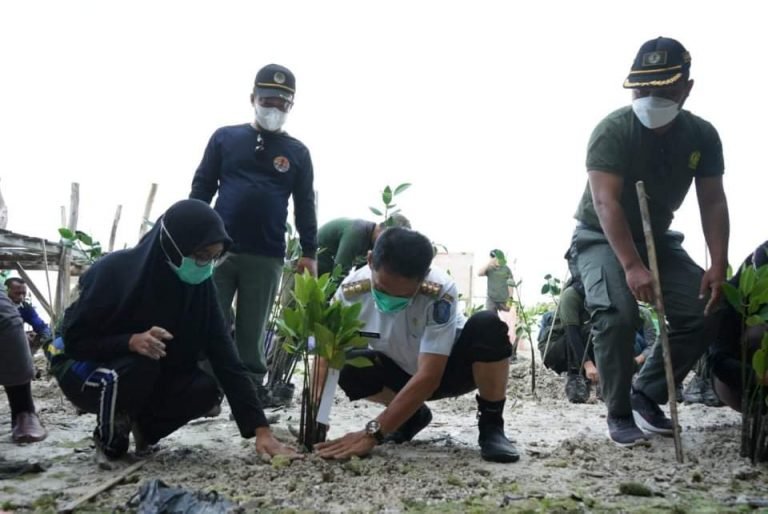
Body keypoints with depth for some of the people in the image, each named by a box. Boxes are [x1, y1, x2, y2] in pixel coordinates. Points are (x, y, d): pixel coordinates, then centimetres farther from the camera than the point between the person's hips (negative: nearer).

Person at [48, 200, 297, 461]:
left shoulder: (200, 285, -14)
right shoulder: (114, 271, -26)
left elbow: (226, 358, -18)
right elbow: (73, 339, -20)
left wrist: (261, 429, -26)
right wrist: (131, 342, -41)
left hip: (150, 378, 4)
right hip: (84, 367, -4)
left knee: (205, 390, -21)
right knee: (139, 366, -35)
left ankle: (142, 426, 7)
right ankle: (109, 434, -5)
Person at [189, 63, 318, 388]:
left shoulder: (297, 152, 9)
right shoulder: (225, 138, 6)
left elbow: (305, 206, 9)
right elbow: (202, 188, 7)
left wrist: (309, 252, 3)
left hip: (267, 258, 0)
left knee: (252, 333, 8)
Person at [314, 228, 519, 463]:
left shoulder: (440, 293, -36)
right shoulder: (351, 291, -27)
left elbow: (429, 376, -38)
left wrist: (373, 432, -42)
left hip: (449, 368, -3)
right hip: (401, 374, 3)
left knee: (486, 326, -35)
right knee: (348, 370, -28)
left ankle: (491, 425, -12)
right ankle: (413, 415, 2)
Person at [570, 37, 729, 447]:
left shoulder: (702, 135, -7)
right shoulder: (613, 130, -23)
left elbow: (713, 203, -6)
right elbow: (605, 202, -32)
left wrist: (718, 267, -18)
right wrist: (632, 266, -42)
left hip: (656, 237, 5)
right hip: (602, 237, -5)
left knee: (705, 311, -10)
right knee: (617, 315, -28)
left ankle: (646, 395, 9)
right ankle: (619, 413, -7)